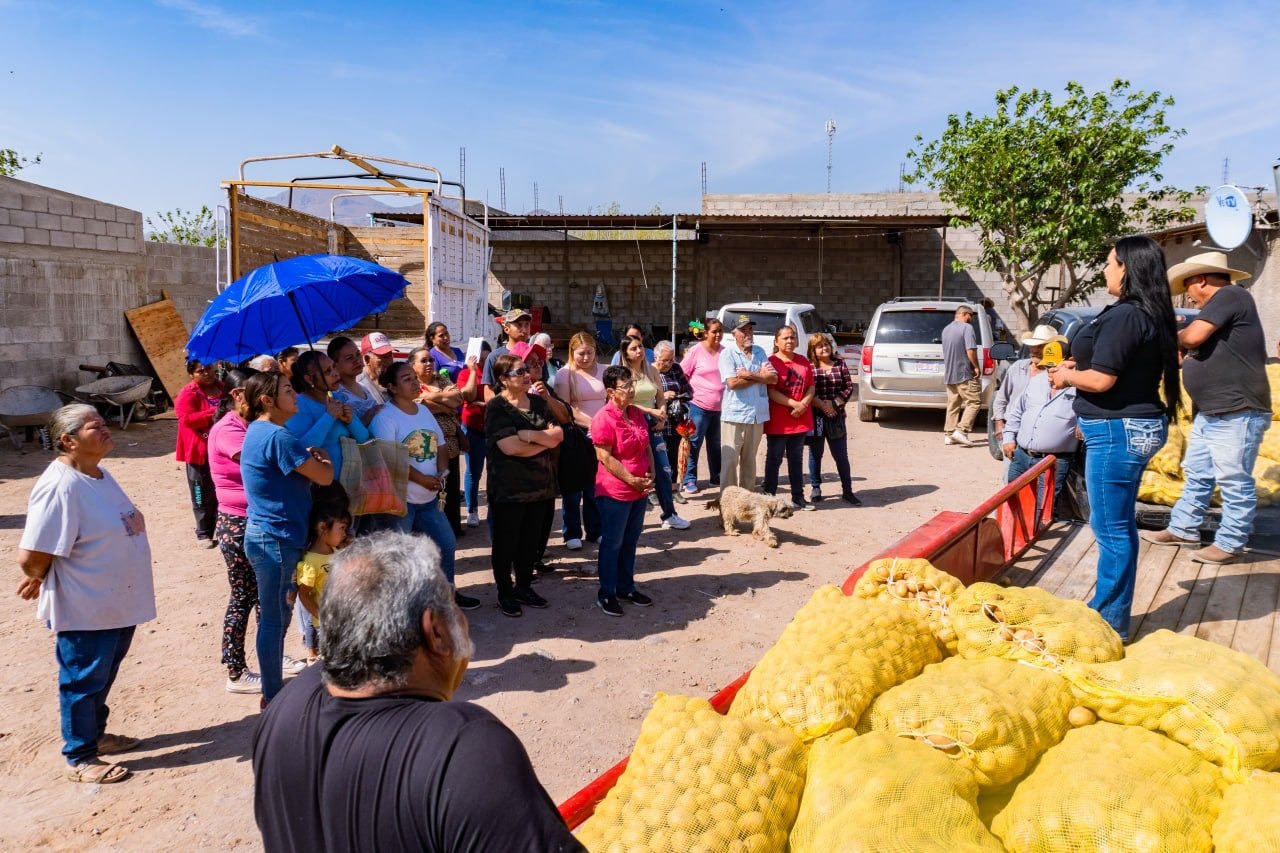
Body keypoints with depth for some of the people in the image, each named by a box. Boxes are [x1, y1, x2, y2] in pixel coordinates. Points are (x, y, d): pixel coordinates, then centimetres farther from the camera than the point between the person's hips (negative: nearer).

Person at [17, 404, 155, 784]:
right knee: (82, 681, 8)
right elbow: (30, 557, -26)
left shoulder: (99, 474, 5)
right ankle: (81, 759, 22)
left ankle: (96, 734, 41)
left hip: (117, 603, 9)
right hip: (84, 610, -9)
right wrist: (41, 580, -5)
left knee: (102, 678, 23)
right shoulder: (59, 487, -25)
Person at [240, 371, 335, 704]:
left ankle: (275, 665, 34)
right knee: (274, 618, 0)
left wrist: (311, 459, -1)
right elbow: (324, 476, -16)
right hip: (276, 538, -10)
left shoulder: (258, 432, 11)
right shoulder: (276, 436, -20)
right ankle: (273, 696, 10)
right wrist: (324, 460, 4)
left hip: (267, 535, 10)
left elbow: (298, 464, 18)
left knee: (276, 614, 20)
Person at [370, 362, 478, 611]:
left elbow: (439, 445, 15)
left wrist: (442, 471, -4)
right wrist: (422, 479, -20)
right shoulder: (385, 417, -14)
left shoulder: (424, 410, 12)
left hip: (429, 497, 8)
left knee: (446, 544, 17)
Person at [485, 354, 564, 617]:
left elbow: (558, 435, -1)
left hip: (540, 485, 5)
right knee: (506, 543, 7)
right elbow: (510, 447, -21)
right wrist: (546, 440, -11)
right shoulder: (496, 408, -10)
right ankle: (504, 593, 21)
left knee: (531, 541, 13)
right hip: (508, 489, -5)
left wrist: (529, 434, -18)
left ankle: (524, 587, 29)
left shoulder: (538, 402, 9)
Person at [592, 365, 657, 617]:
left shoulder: (637, 414, 8)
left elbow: (647, 447, 14)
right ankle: (606, 594, 15)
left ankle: (625, 587, 30)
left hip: (639, 491, 8)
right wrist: (632, 480, -18)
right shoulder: (604, 419, -17)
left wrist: (651, 474, -1)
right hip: (615, 492, -7)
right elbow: (604, 457, -19)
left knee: (630, 541, 17)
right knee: (612, 543, 3)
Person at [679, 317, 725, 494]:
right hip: (698, 406, -5)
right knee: (694, 444, 1)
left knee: (716, 445, 14)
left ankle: (716, 479, 25)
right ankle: (690, 480, 9)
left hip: (719, 407, 5)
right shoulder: (696, 350, -6)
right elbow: (682, 375, -3)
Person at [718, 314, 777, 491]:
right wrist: (760, 376, -6)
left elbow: (773, 378, 2)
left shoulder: (760, 352, 13)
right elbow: (732, 383, -17)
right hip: (734, 415, -5)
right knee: (730, 460, -4)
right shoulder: (727, 354, -4)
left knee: (750, 461, 13)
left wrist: (750, 375, -13)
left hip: (757, 415, 5)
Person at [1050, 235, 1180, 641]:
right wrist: (1080, 366, 13)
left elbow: (1101, 379, -21)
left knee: (1111, 529, -2)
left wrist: (1067, 377, -3)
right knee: (1119, 526, 17)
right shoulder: (1150, 316, 12)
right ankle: (1108, 610, 29)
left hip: (1118, 431, -11)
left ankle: (1110, 622, 8)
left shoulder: (1123, 316, -19)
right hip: (1137, 427, 11)